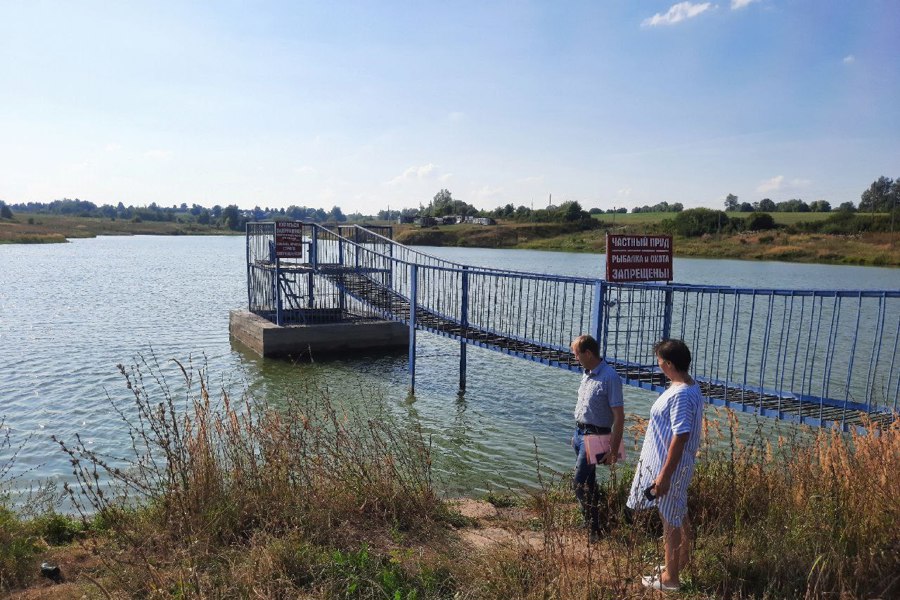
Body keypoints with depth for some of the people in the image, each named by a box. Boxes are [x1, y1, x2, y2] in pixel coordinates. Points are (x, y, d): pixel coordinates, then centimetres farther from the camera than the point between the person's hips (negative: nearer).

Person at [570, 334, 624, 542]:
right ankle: (596, 516, 33)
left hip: (595, 436, -9)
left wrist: (614, 449, -19)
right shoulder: (587, 374, 7)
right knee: (588, 482, 18)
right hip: (580, 433, 9)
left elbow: (619, 417, -19)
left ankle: (594, 527, 2)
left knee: (579, 483, -10)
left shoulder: (609, 377, -19)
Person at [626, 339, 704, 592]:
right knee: (678, 514, 24)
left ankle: (670, 577, 19)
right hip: (672, 462, 10)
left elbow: (680, 438, -27)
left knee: (670, 519, 5)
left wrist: (664, 475, -23)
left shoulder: (681, 395, -27)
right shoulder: (688, 387, 5)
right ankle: (681, 560, 42)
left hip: (671, 465, -10)